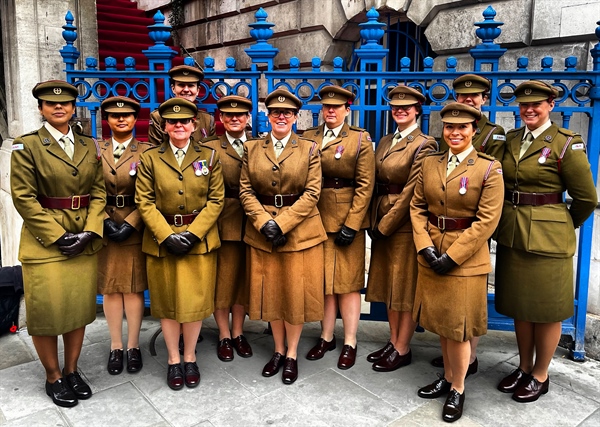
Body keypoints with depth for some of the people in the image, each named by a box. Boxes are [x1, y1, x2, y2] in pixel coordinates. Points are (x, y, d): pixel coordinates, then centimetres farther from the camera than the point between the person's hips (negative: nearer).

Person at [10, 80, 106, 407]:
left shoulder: (89, 146, 9)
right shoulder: (26, 146, -4)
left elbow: (98, 192, 5)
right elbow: (24, 198, -9)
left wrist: (90, 231, -9)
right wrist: (57, 235, -14)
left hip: (85, 241, 4)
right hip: (45, 242, -4)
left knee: (80, 307, 10)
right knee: (46, 311, 3)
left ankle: (72, 370, 28)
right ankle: (53, 377, 22)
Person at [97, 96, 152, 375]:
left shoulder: (146, 151, 0)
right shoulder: (96, 152, 7)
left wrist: (130, 224, -14)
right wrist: (106, 222, -12)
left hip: (136, 228, -2)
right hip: (105, 228, 2)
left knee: (134, 286, 5)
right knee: (110, 287, 7)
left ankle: (133, 346, 17)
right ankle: (115, 347, 19)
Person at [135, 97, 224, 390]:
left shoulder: (209, 156, 4)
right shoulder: (150, 158, 2)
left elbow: (216, 199, -1)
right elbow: (145, 202, -3)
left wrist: (193, 233, -12)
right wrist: (167, 236, -14)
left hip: (200, 240, 0)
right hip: (161, 240, 0)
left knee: (195, 300, 6)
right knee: (167, 302, 8)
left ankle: (190, 359, 24)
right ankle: (173, 361, 24)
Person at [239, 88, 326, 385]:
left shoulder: (309, 149, 1)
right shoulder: (251, 148, 6)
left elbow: (312, 193, -7)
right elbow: (245, 191, 1)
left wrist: (282, 224, -16)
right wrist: (265, 223, -14)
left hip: (300, 231, -2)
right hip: (261, 230, 2)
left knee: (296, 292, 5)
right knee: (270, 292, 10)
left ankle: (292, 355, 21)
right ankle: (278, 350, 28)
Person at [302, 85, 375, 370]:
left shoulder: (360, 140, -1)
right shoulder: (308, 138, 8)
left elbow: (365, 185, -7)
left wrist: (351, 224, -13)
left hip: (347, 219, -3)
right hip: (316, 218, 3)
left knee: (348, 282, 4)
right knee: (323, 280, 11)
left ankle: (350, 343, 15)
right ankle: (326, 337, 25)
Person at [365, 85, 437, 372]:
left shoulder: (423, 145, -11)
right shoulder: (385, 142, 12)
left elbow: (412, 191, -17)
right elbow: (377, 183, 12)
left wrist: (387, 223, -16)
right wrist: (375, 220, 4)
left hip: (405, 224, -8)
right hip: (383, 222, 8)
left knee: (406, 286, 3)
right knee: (389, 284, 15)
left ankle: (402, 349, 15)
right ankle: (394, 341, 28)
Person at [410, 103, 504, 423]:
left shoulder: (490, 168, -8)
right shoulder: (429, 163, 5)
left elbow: (487, 220, -13)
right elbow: (417, 207, 5)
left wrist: (452, 256, -16)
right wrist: (426, 247, -9)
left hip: (466, 259, -4)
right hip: (431, 255, 5)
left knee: (457, 327, 4)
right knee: (441, 323, 16)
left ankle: (458, 389, 23)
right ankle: (447, 378, 35)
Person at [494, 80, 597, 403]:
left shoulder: (566, 143, -10)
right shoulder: (510, 140, 6)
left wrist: (563, 226, 7)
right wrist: (513, 219, 13)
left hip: (547, 238, -5)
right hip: (512, 234, 6)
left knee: (546, 309, 8)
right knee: (519, 305, 16)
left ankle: (540, 376, 25)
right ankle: (524, 367, 33)